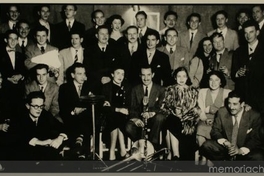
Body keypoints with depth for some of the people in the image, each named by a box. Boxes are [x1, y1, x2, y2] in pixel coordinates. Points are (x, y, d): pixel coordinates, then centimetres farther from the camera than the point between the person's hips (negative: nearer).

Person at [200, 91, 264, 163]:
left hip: (244, 151, -1)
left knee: (258, 158, -32)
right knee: (206, 146, -24)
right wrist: (225, 142, -22)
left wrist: (241, 150, -27)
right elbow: (215, 131, 0)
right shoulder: (221, 112, -3)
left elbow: (255, 139, -9)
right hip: (225, 148, 2)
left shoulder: (254, 116, -8)